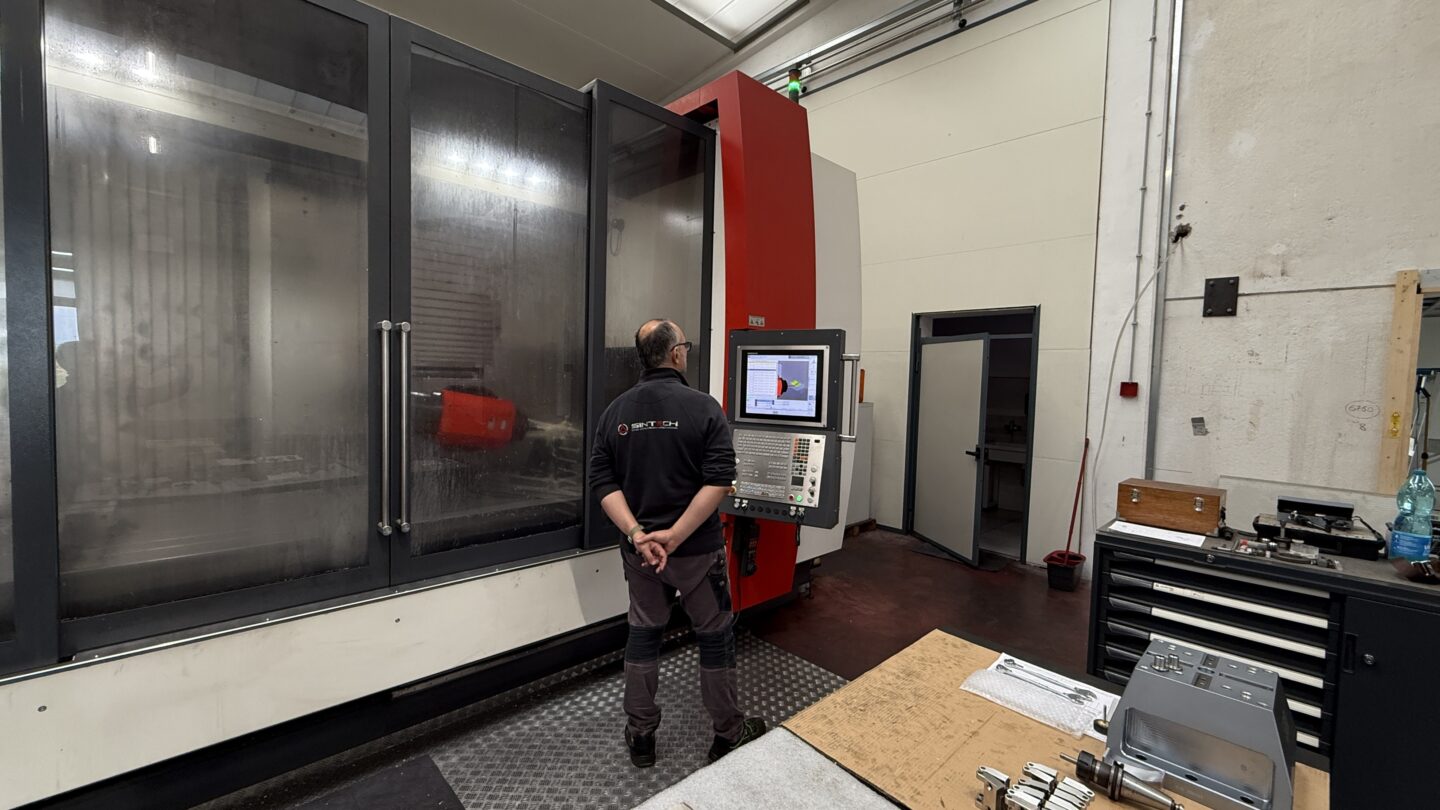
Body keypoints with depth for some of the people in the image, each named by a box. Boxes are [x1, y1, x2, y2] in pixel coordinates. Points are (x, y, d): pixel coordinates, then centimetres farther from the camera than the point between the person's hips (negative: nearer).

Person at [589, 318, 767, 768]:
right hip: (696, 548, -3)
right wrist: (676, 535, -18)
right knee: (715, 636, 14)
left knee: (643, 634, 19)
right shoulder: (703, 407, -12)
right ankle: (729, 733, 31)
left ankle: (640, 736, 32)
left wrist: (637, 534, -11)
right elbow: (719, 481, -20)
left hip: (639, 549, 4)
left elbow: (603, 482, -5)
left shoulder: (616, 410, 0)